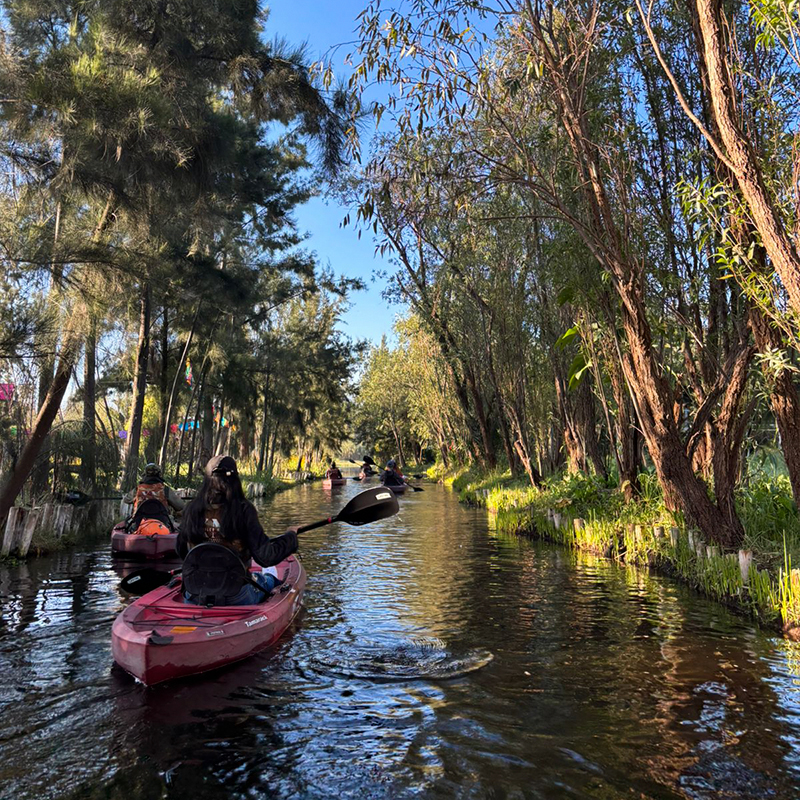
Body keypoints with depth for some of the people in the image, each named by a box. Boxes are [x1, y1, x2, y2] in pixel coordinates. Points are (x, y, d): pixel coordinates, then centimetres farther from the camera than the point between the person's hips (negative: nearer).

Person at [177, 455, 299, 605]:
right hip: (235, 598, -3)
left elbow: (181, 552, 6)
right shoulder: (243, 510, -18)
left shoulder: (193, 508, -7)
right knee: (265, 579, 28)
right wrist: (291, 536, -2)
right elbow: (265, 557, -19)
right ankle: (271, 578, 60)